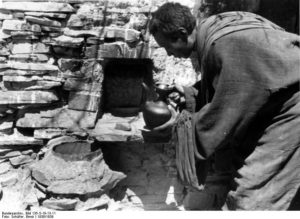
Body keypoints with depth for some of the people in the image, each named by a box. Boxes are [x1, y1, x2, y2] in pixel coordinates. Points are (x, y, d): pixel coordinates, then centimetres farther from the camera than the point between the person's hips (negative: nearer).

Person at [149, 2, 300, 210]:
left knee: (249, 200, -6)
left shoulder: (228, 47, -30)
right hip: (269, 105, 9)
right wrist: (191, 95, 0)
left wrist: (181, 124, -11)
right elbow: (225, 86, 12)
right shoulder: (211, 30, -1)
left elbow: (225, 114, -24)